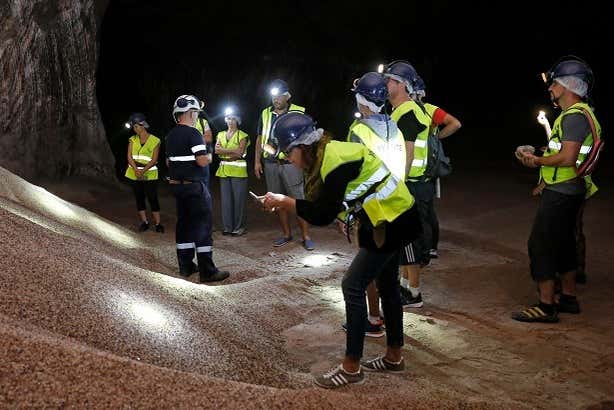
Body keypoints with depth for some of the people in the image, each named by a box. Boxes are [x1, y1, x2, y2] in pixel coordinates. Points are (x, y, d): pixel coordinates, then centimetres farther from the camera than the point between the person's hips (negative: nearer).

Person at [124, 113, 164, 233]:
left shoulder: (155, 141, -4)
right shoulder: (132, 140, 7)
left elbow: (154, 160, -9)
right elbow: (129, 156, -2)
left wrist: (143, 170, -22)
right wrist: (136, 169, -19)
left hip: (149, 175, -4)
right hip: (135, 175, 4)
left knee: (153, 199, -5)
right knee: (139, 198, 7)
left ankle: (158, 223, 0)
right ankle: (144, 222, 16)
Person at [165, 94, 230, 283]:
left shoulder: (171, 135, 11)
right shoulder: (193, 133, -16)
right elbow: (202, 161, -22)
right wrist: (210, 156, -3)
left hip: (176, 184, 9)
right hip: (194, 186, -8)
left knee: (184, 224, 13)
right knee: (202, 225, -5)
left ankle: (185, 266, 18)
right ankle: (207, 271, -5)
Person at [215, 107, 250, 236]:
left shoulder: (242, 135, 1)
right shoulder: (220, 135, 15)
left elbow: (240, 152, -11)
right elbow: (216, 150, 2)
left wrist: (223, 150, -8)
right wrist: (232, 151, -9)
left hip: (238, 170, -4)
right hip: (224, 170, 4)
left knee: (239, 198, -3)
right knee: (226, 198, 5)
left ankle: (239, 227, 4)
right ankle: (228, 226, 11)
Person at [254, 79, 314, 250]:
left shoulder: (299, 113, 0)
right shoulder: (266, 114, 12)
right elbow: (260, 138, 17)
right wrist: (257, 161, 12)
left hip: (291, 163, -4)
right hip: (271, 164, 4)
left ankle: (306, 237, 1)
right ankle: (287, 234, 21)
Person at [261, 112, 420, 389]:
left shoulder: (337, 162, -26)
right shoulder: (327, 155, 4)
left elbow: (323, 215, -23)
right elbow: (323, 204, 7)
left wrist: (284, 202, -17)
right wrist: (286, 202, -2)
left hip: (392, 223, -11)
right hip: (391, 218, 11)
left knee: (353, 285, -8)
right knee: (387, 285, 19)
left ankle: (351, 368, 1)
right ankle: (394, 357, 34)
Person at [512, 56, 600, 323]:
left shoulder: (575, 115, -18)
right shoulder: (576, 113, 16)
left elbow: (567, 158, -25)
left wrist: (538, 161, -12)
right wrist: (539, 157, 10)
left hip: (560, 193, -11)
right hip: (566, 191, 11)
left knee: (540, 245, -7)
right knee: (563, 244, 17)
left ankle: (546, 306, -3)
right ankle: (568, 298, 27)